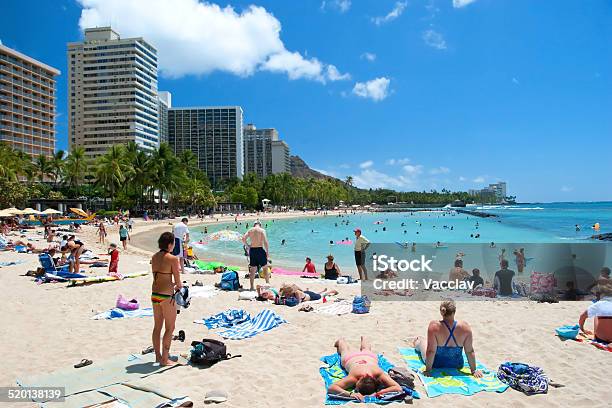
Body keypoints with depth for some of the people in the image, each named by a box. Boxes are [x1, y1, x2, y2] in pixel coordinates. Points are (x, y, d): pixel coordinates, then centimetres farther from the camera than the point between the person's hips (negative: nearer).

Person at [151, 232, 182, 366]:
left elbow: (156, 276, 13)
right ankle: (165, 359, 10)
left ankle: (158, 356, 28)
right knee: (170, 328, 6)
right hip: (166, 296, -7)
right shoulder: (173, 258, -15)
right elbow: (177, 280, -10)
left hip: (154, 293, 7)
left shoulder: (154, 257, 5)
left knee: (157, 327, 17)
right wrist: (179, 286, 12)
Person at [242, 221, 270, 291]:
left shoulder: (250, 230, 8)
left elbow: (243, 239, -1)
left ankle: (252, 286, 12)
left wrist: (248, 245, 9)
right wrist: (267, 252, -8)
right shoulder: (262, 230, -4)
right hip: (260, 249, -4)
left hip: (252, 250, 4)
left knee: (252, 269, 10)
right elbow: (265, 241, -12)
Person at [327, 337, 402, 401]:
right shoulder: (354, 377, -50)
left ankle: (363, 339, 72)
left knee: (366, 350, 41)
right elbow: (330, 388, -57)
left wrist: (380, 392, -65)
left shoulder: (378, 374, -49)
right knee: (346, 351, 38)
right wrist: (350, 394, -70)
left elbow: (398, 388, -52)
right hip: (351, 358, -1)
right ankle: (341, 341, 68)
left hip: (369, 356, 2)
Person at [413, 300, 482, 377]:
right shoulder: (465, 327, -23)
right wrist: (473, 370, -4)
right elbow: (470, 351, -16)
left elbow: (431, 351, -27)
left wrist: (428, 370, -16)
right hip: (457, 365, 2)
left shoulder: (434, 326, -30)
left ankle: (417, 343, 65)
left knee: (420, 340, 29)